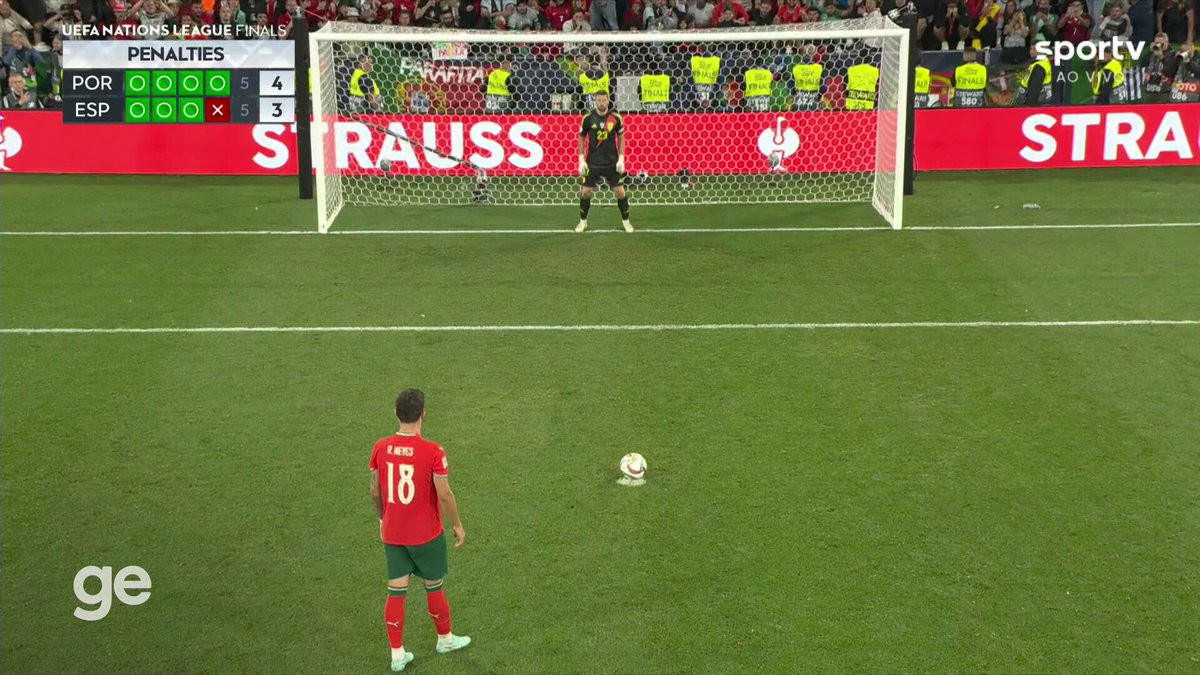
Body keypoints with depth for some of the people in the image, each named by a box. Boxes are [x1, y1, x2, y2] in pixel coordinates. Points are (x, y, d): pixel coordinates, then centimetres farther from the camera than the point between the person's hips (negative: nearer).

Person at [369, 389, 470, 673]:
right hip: (426, 534, -3)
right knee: (434, 587, 16)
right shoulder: (433, 452, -20)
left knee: (395, 592, 10)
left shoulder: (381, 448, -7)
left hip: (392, 533, 3)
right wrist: (458, 525, -1)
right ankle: (445, 639, 35)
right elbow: (445, 494, -16)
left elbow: (375, 491, 3)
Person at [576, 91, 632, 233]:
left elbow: (621, 138, 5)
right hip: (592, 162, 0)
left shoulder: (616, 117, -6)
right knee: (586, 191, -1)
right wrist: (581, 160, -2)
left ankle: (625, 221, 16)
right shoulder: (588, 118, -6)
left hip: (612, 162, 0)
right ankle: (583, 221, 18)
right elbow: (581, 138, 4)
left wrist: (621, 159, -4)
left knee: (620, 191, -3)